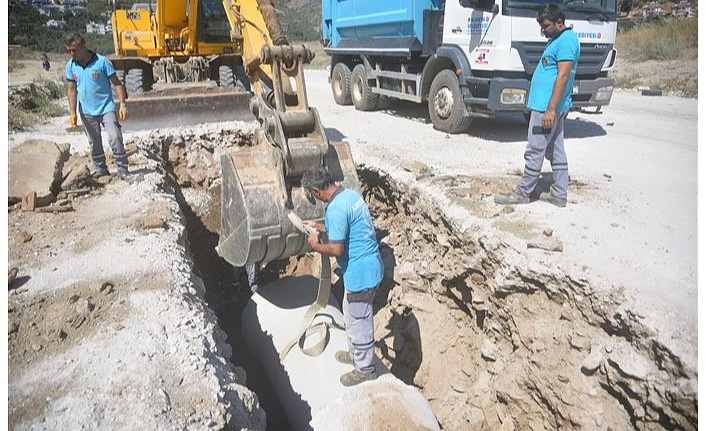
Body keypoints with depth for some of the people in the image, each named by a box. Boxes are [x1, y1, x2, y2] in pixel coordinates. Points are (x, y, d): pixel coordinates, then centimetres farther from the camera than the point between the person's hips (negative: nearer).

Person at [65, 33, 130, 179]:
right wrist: (72, 112, -3)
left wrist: (122, 104, -20)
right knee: (94, 142, 12)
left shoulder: (102, 62, -12)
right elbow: (72, 90, 5)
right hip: (87, 111, 4)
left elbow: (117, 83, -10)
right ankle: (100, 169, 26)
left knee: (115, 138, -13)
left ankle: (122, 169, -4)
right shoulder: (71, 66, 0)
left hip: (106, 108, -4)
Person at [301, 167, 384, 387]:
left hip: (360, 272, -10)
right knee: (352, 315, 27)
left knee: (358, 320, 8)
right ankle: (356, 353, 46)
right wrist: (319, 226, 20)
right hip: (370, 265, 10)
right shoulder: (351, 193, 5)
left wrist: (316, 246, -5)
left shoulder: (336, 208, -25)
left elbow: (336, 249, -24)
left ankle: (365, 369, 27)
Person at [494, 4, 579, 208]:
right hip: (549, 106, 11)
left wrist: (550, 109, -25)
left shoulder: (566, 40, -14)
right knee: (556, 150, 11)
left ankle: (522, 193, 5)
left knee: (534, 151, -3)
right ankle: (559, 195, 18)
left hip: (547, 107, -11)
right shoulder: (557, 39, 18)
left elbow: (563, 76, -21)